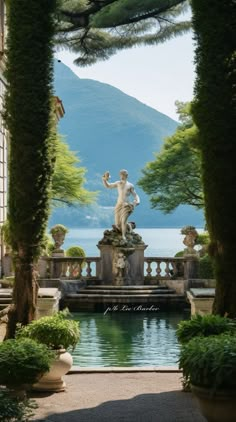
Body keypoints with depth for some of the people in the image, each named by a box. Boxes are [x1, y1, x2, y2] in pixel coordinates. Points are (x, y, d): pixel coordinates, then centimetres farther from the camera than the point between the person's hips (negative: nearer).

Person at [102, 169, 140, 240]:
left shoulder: (130, 185, 8)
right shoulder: (118, 183, 14)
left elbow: (135, 195, 11)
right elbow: (108, 186, 21)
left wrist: (138, 201, -10)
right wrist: (104, 180, 4)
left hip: (126, 205, -3)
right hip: (118, 204, 3)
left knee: (123, 220, -24)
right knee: (117, 224, -2)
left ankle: (123, 236, -26)